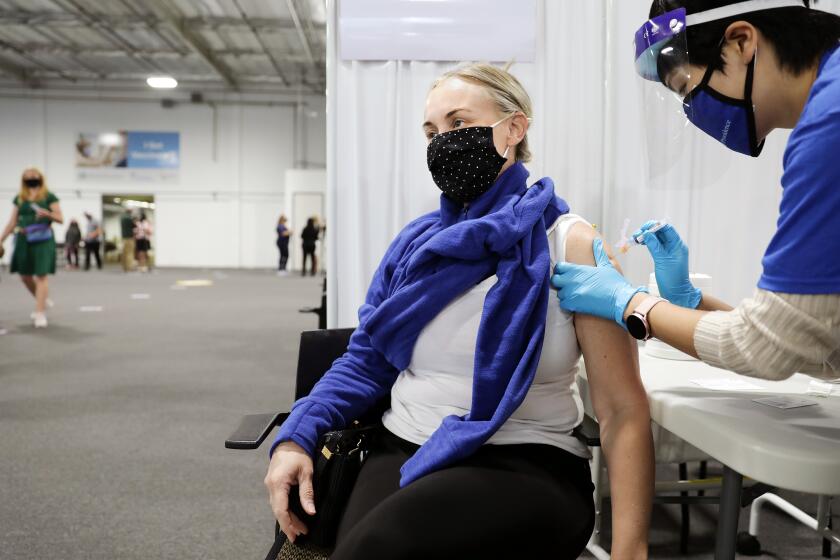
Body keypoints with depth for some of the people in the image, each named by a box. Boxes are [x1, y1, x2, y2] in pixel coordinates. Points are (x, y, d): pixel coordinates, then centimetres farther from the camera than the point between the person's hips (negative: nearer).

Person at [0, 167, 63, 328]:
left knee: (41, 275, -9)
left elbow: (60, 219, -1)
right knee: (25, 275, 9)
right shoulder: (19, 198, 12)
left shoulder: (49, 197, 1)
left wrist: (47, 214, -20)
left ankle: (40, 313, -9)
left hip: (43, 239, -5)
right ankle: (43, 301, 32)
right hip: (23, 239, 5)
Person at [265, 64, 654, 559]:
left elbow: (624, 412, -10)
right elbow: (367, 361, 13)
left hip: (525, 467, -4)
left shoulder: (571, 245, -7)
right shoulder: (419, 242, 9)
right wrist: (296, 437, -3)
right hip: (402, 453, 4)